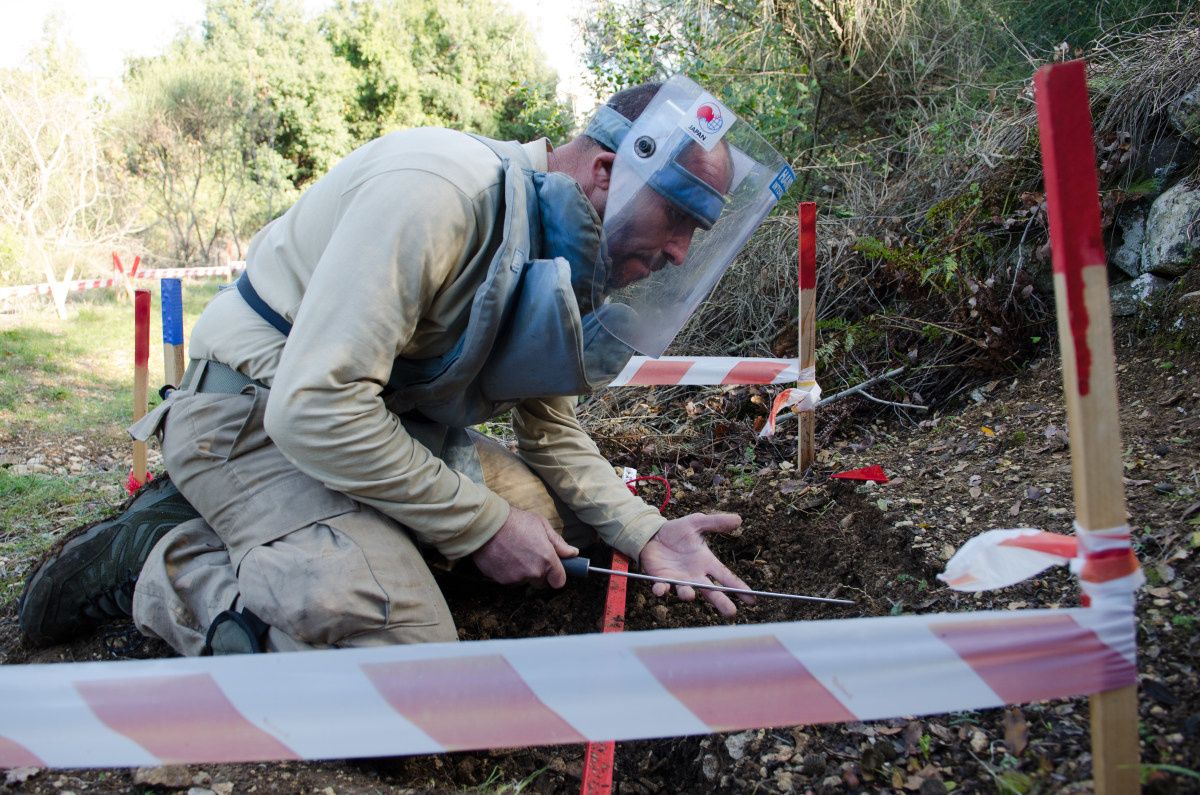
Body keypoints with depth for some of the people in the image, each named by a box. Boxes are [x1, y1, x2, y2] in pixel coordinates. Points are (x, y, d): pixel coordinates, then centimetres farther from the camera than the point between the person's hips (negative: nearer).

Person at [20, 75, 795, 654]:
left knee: (549, 516, 8)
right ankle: (157, 557, -1)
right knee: (402, 641, -24)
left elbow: (551, 431, 8)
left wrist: (645, 532, -8)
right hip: (256, 417, -9)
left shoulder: (558, 253, 1)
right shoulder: (435, 193, -27)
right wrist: (483, 524, -23)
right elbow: (313, 409, -31)